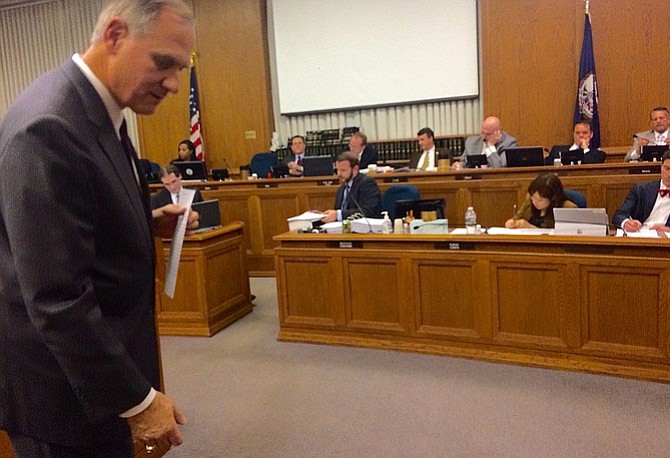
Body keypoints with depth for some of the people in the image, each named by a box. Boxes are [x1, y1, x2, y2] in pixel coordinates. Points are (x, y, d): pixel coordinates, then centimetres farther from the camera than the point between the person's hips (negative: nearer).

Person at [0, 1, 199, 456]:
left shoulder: (95, 109, 4)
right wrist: (136, 399, -20)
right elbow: (57, 299, -28)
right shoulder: (50, 126, -27)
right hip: (66, 389, -9)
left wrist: (149, 225, -1)